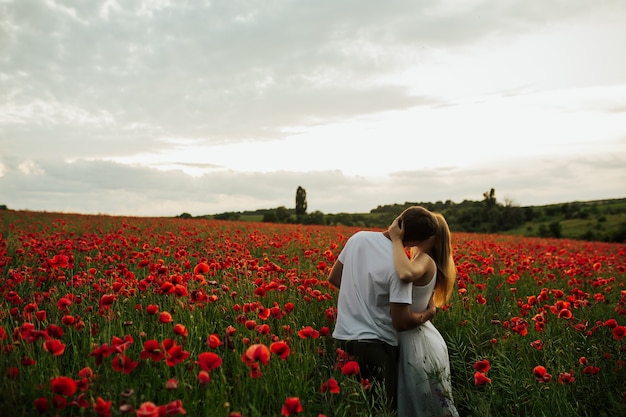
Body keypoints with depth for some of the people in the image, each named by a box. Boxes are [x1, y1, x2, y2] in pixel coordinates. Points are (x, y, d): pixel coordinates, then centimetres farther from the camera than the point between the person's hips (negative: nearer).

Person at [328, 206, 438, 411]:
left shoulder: (359, 238, -3)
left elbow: (334, 278, 11)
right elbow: (401, 322, -16)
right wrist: (430, 312, 1)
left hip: (343, 337, 7)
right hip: (375, 345, -6)